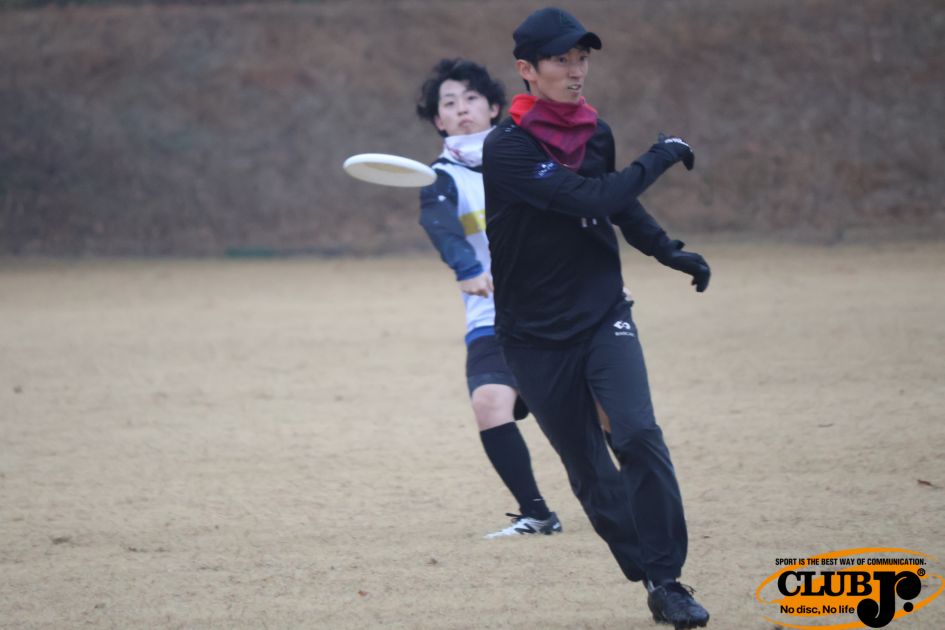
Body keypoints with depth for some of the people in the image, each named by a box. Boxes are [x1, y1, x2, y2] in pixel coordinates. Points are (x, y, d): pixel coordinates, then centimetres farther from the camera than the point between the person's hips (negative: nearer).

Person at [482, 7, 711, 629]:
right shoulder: (507, 147, -17)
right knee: (588, 468, 3)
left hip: (604, 315, 3)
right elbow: (591, 198, -26)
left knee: (639, 436, -16)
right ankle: (652, 576, 15)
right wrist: (659, 158, -16)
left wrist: (669, 251, 13)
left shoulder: (595, 133, 3)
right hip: (537, 336, -3)